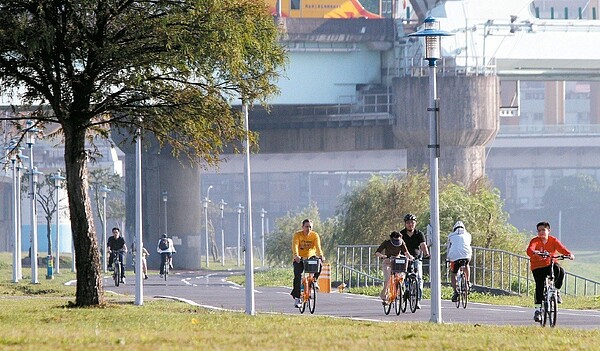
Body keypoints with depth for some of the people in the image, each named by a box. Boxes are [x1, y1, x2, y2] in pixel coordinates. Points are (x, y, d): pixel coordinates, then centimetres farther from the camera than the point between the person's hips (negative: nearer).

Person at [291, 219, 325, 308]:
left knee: (319, 264, -29)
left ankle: (314, 280, -2)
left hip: (311, 257, 2)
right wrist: (296, 256, -46)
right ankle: (297, 298, -13)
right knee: (298, 276, -19)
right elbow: (295, 246, -26)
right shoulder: (297, 235, -10)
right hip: (299, 259, -2)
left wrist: (320, 255, -40)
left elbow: (318, 246, -20)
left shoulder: (315, 235, -5)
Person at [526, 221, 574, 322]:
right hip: (538, 267, -1)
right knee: (540, 286, -17)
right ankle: (537, 309, -10)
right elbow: (529, 250, -28)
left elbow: (562, 249, -15)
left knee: (560, 271, -31)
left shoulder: (553, 241, -1)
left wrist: (569, 254, -36)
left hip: (551, 265, 1)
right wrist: (534, 253, -52)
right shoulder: (535, 241, -8)